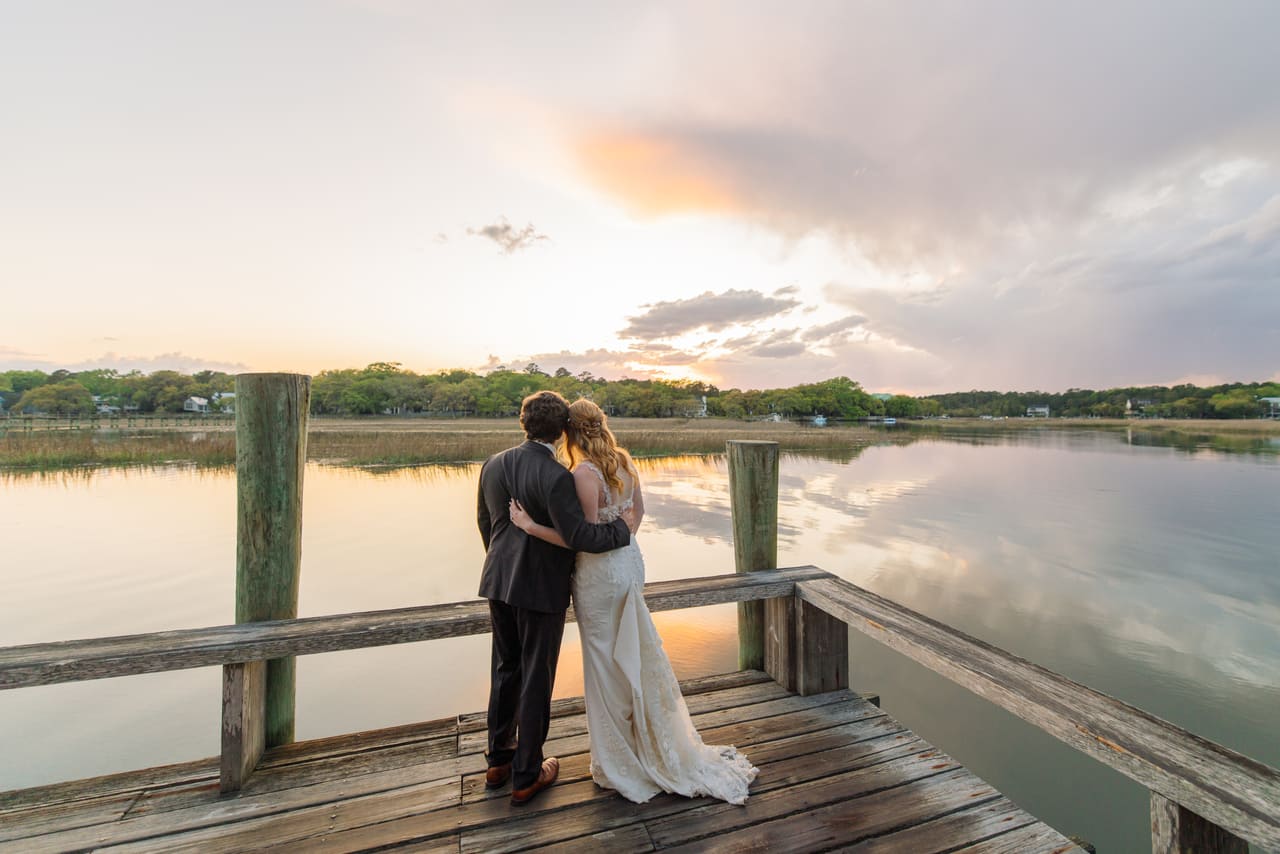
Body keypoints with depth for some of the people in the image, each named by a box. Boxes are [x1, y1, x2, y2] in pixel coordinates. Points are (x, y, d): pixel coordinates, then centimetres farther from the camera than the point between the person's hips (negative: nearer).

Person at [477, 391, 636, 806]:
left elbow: (485, 522, 10)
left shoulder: (492, 465, -1)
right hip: (541, 588, -6)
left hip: (499, 583, 7)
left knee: (505, 670, 23)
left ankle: (499, 760, 41)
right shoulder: (555, 476, -23)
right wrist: (622, 526, -10)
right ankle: (526, 775, 29)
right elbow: (577, 535, -26)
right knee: (536, 678, 11)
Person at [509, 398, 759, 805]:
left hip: (600, 573, -8)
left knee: (607, 662, 11)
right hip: (630, 562, 8)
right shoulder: (624, 461, 1)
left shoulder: (583, 472, -22)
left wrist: (530, 526, -21)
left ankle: (620, 759, 31)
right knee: (637, 654, 22)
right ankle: (657, 744, 42)